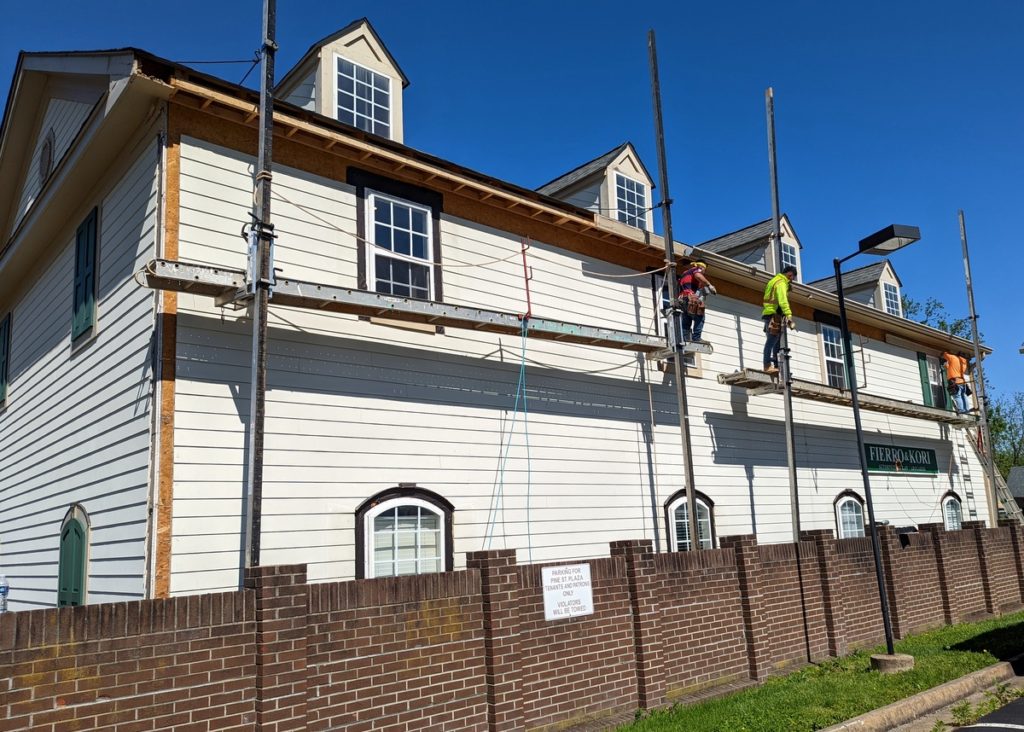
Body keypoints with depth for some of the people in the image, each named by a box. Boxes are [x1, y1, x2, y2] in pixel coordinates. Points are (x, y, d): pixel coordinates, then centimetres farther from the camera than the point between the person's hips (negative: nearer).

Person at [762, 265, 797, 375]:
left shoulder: (775, 280, 25)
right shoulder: (781, 283, -8)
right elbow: (783, 301, -21)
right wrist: (789, 316, -28)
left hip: (770, 314, 10)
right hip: (774, 314, -10)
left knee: (776, 342, 9)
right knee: (772, 340, -16)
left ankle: (775, 366, 8)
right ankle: (768, 366, -22)